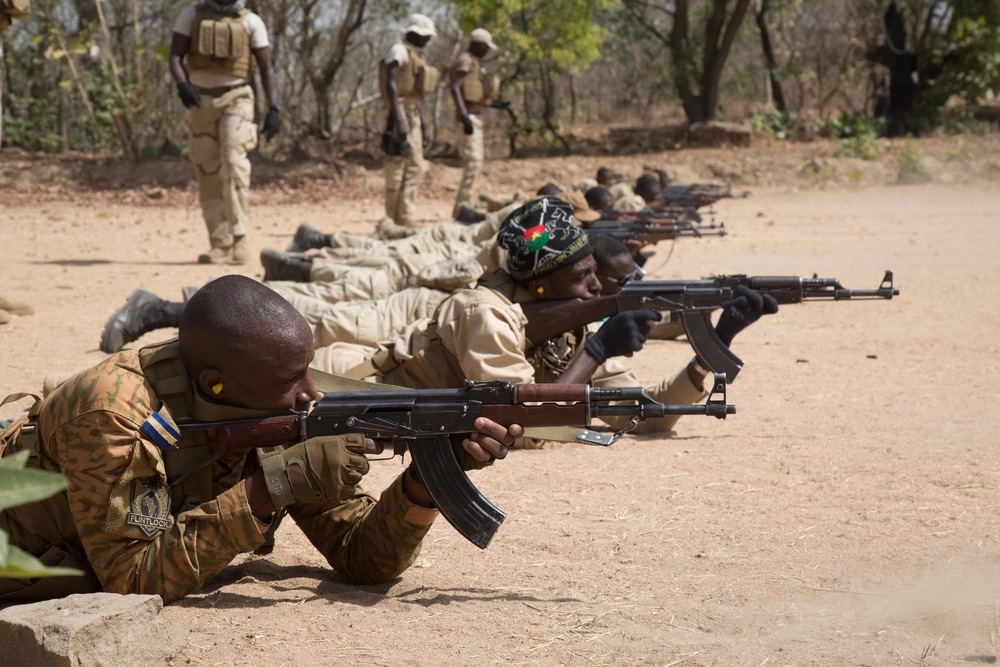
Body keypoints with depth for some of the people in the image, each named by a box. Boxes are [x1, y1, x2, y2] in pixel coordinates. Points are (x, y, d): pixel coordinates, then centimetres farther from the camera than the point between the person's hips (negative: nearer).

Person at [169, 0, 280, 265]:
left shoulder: (251, 22, 2)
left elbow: (266, 68, 3)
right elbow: (175, 56, -2)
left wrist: (273, 108, -7)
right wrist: (182, 85, -22)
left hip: (236, 99, -2)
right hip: (201, 101, 2)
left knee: (233, 163, -19)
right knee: (208, 172, 2)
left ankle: (239, 237, -16)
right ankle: (220, 244, 7)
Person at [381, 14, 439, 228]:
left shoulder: (415, 57, 20)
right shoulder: (399, 50, -8)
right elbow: (391, 85, -19)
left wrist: (424, 129, 22)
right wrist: (399, 120, -28)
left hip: (413, 116, 10)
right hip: (402, 114, -10)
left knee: (415, 169, 10)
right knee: (397, 170, -9)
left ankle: (407, 220, 14)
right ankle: (394, 222, -9)